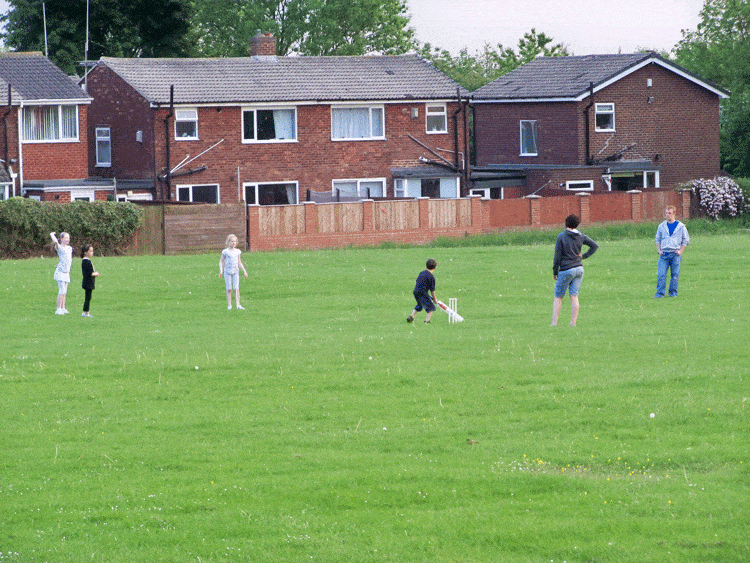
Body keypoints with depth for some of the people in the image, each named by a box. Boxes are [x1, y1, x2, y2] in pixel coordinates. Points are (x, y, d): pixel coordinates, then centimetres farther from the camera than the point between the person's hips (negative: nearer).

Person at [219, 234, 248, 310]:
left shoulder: (237, 251, 10)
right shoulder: (225, 252, -1)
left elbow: (239, 263, 17)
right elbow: (221, 262, 1)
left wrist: (244, 271, 12)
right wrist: (221, 270, -12)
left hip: (235, 272, 3)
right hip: (227, 272, -3)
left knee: (236, 289, -5)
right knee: (229, 289, -1)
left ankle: (238, 305, -7)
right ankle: (229, 305, 5)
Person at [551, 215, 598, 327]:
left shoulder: (561, 237, -10)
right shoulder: (581, 236, 4)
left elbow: (557, 256, -10)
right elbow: (595, 246, 3)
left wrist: (554, 271, -1)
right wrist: (584, 256, 5)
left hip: (566, 270, -5)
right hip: (579, 269, 5)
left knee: (558, 297, 4)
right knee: (574, 297, 6)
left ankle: (554, 322, 0)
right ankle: (573, 323, 2)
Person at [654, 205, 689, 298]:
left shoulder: (680, 226, 5)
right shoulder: (661, 226, 12)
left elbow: (686, 240, 9)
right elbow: (657, 239, 19)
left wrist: (680, 251, -3)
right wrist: (659, 250, 4)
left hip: (675, 254, -1)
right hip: (664, 253, 1)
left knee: (675, 274, 1)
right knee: (661, 274, -9)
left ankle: (673, 292, 9)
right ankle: (660, 293, -9)